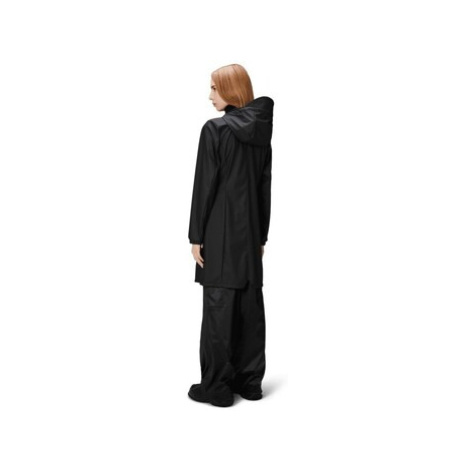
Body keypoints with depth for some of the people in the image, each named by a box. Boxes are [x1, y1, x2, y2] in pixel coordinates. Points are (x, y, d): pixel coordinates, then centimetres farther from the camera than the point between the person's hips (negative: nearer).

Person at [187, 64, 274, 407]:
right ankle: (250, 381, 20)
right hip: (250, 231, 6)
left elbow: (205, 185, -13)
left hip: (220, 232, -6)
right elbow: (266, 187, 9)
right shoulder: (262, 131, 7)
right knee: (250, 306, 10)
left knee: (219, 307, 0)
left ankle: (217, 386, 9)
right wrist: (261, 235, 15)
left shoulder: (215, 129, -11)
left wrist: (196, 236, -7)